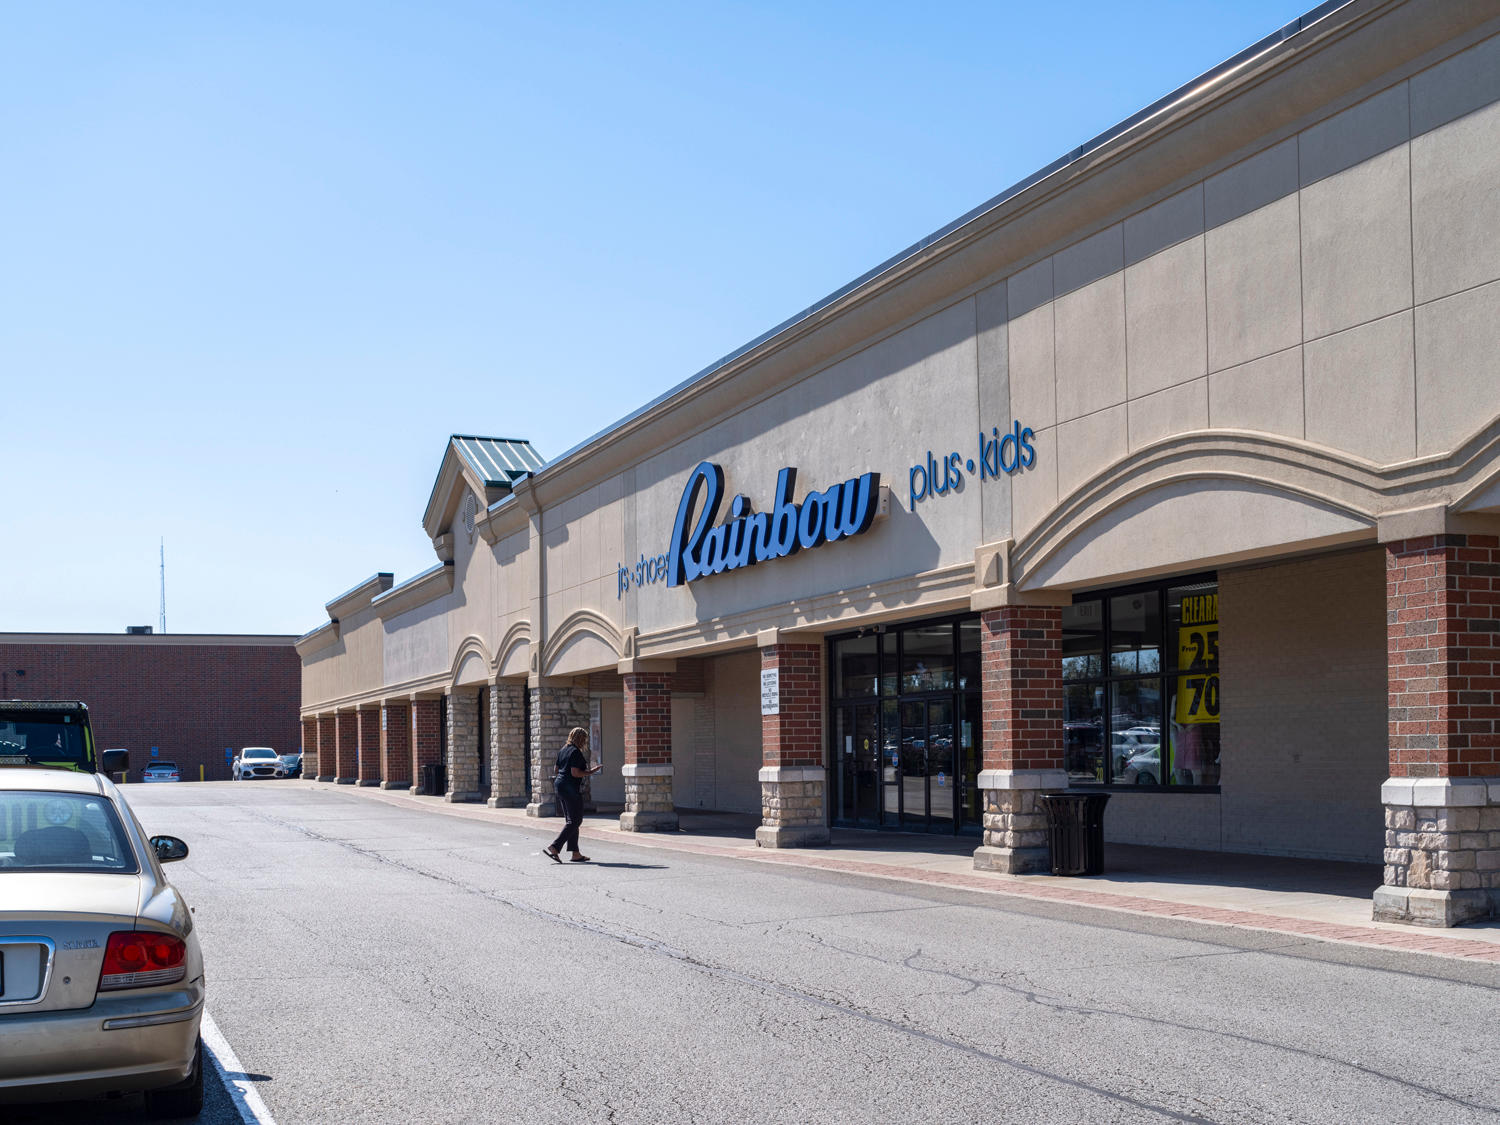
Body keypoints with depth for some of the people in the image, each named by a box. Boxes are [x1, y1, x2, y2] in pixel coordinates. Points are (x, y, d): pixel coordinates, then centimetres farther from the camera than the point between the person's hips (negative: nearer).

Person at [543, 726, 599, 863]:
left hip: (560, 785, 10)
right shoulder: (576, 752, -14)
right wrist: (591, 771, -11)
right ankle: (554, 848, -14)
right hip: (571, 788, -10)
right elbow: (575, 773, -21)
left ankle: (576, 853, 14)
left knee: (570, 820, 12)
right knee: (575, 820, -5)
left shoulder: (562, 750, 13)